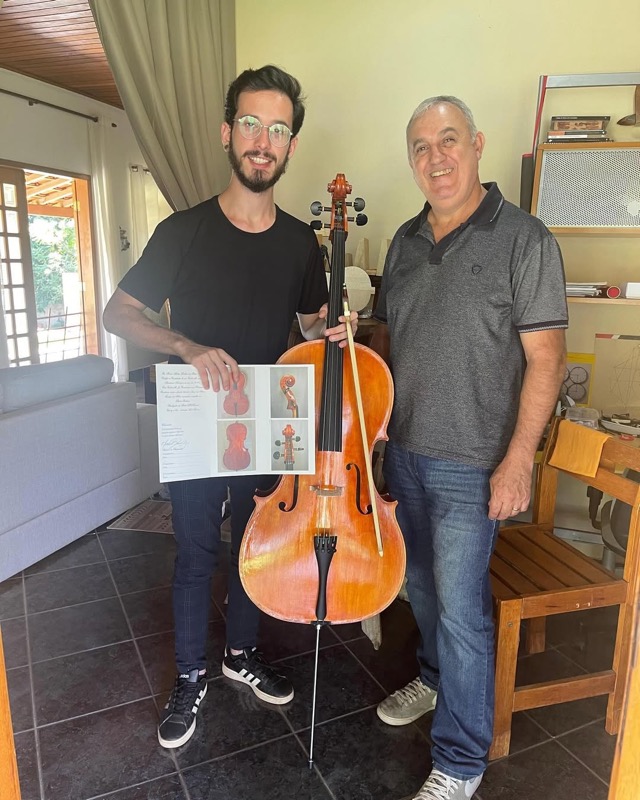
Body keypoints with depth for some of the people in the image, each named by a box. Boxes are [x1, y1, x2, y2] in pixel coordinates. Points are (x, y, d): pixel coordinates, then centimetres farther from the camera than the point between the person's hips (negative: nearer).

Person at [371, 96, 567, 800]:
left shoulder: (523, 239, -10)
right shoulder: (406, 242, 9)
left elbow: (544, 358, -13)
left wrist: (517, 461, -18)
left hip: (470, 464, -6)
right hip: (403, 450, 6)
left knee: (460, 609, 1)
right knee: (421, 584, 22)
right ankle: (435, 678, 48)